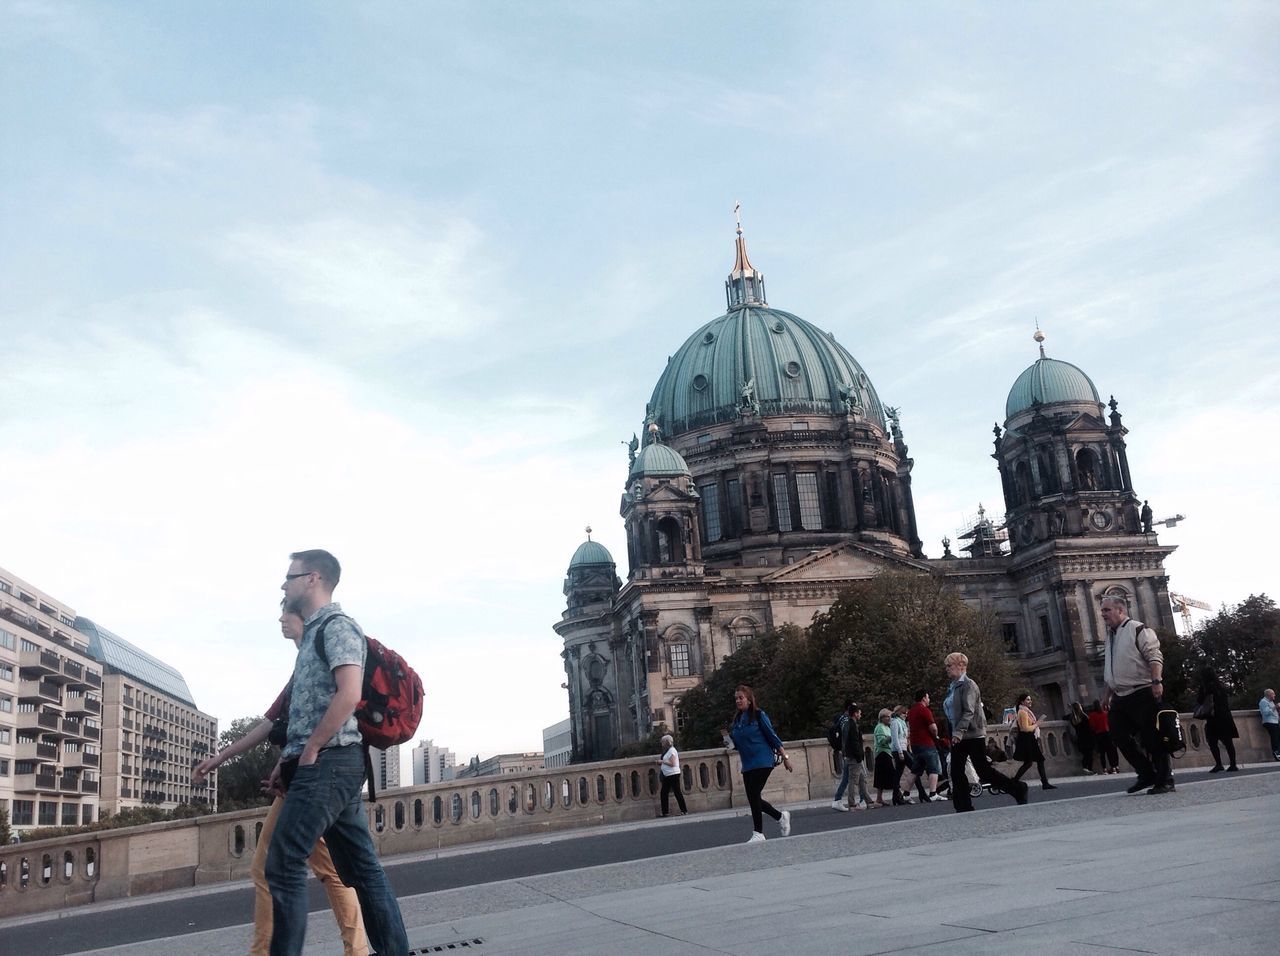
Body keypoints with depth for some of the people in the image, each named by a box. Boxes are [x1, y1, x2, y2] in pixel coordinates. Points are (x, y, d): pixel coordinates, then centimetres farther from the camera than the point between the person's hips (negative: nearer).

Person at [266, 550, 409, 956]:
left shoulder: (336, 625, -8)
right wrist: (291, 756, 15)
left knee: (283, 863, -10)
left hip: (328, 763, -9)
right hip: (328, 766, 9)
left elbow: (348, 694, -20)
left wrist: (310, 750, -15)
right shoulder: (313, 632, 21)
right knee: (361, 865, 8)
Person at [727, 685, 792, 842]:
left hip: (762, 761, -7)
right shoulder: (737, 719, 11)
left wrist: (785, 756, -6)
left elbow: (772, 736, -6)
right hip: (747, 764, 7)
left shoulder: (758, 715, -8)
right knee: (753, 798, 6)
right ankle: (781, 816, 27)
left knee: (754, 795, -12)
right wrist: (730, 739, 0)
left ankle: (758, 834, -3)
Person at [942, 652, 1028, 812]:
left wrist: (958, 732, -29)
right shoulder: (953, 687, 14)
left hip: (973, 735, -9)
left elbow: (969, 711, -21)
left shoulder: (968, 685, -11)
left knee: (984, 771, -4)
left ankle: (1018, 789, 11)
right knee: (956, 774, 3)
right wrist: (952, 734, 13)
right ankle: (964, 808, 7)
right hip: (958, 737, 9)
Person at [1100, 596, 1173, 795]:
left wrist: (1157, 681, -28)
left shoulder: (1138, 629, -7)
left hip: (1142, 694, -9)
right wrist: (1106, 695, 21)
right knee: (1119, 735, 5)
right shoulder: (1111, 637, 19)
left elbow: (1154, 657, -16)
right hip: (1121, 697, 9)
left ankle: (1164, 781, 5)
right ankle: (1146, 775, 16)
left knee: (1152, 739, -4)